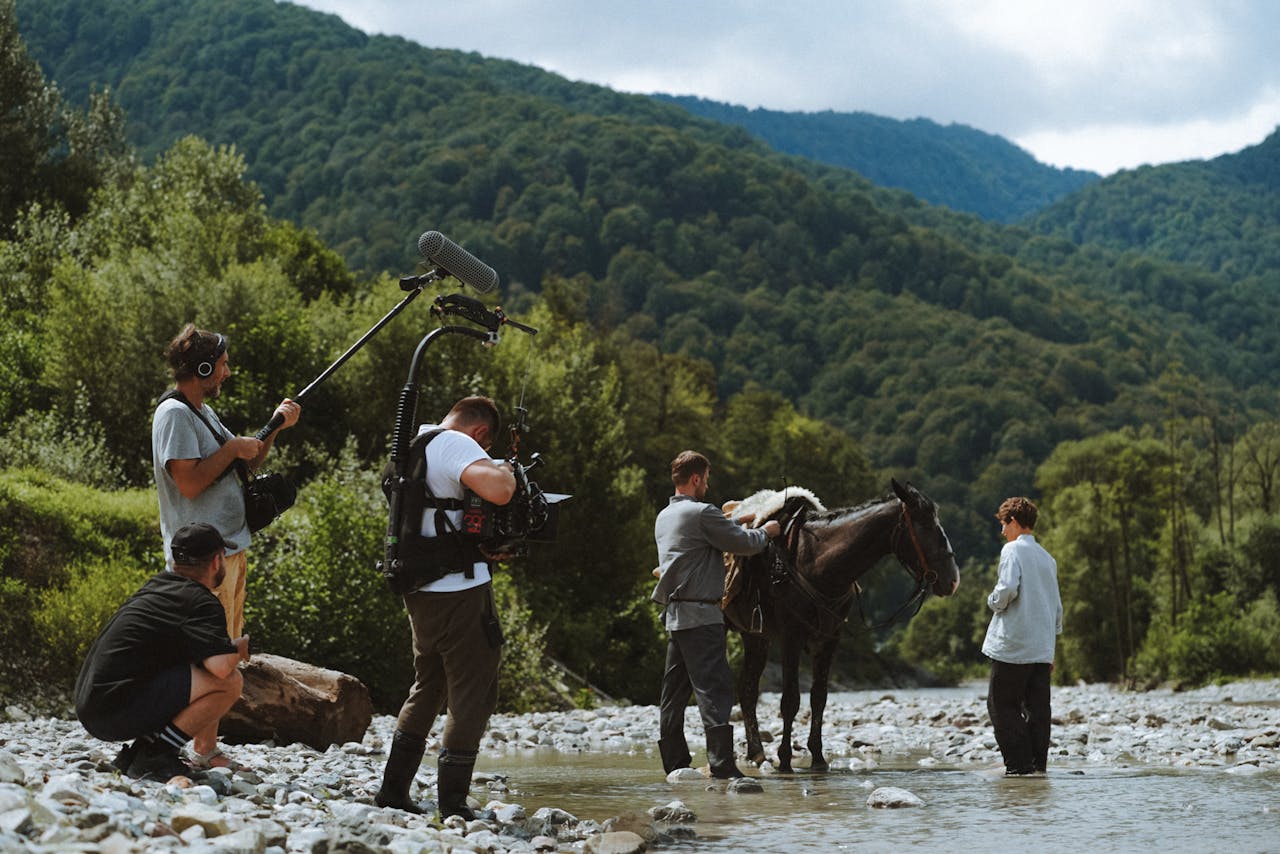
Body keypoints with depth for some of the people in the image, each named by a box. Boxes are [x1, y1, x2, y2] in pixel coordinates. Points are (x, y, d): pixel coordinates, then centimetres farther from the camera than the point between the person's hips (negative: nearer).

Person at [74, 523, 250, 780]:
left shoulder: (157, 585, 18)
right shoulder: (202, 603, -10)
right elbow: (220, 666, -24)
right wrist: (240, 646, -2)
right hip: (116, 712, -10)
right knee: (229, 682, -14)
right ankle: (153, 756, -10)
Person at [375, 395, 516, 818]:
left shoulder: (414, 445, 16)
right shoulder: (456, 446, -14)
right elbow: (498, 492, -32)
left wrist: (483, 545, 19)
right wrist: (504, 469, -10)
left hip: (420, 589, 9)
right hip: (459, 590, -9)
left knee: (428, 688, 21)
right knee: (473, 694, -2)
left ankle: (393, 788, 22)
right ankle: (452, 804, -3)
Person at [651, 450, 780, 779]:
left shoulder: (664, 517, 15)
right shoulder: (703, 513, -12)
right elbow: (744, 543, -9)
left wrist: (726, 521, 30)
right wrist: (765, 531, 11)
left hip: (674, 614, 9)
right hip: (701, 615, -9)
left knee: (674, 690, 11)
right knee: (714, 687, -10)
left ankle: (675, 762, 14)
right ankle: (722, 764, -16)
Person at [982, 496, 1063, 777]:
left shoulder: (1013, 550, -5)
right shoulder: (1048, 558, 18)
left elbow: (1008, 588, -21)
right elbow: (1057, 608, 20)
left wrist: (994, 602, 0)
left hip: (1013, 645, -7)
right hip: (1042, 648, 7)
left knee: (1002, 705, -1)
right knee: (1037, 708, 7)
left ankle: (1019, 764, -8)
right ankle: (1039, 763, 3)